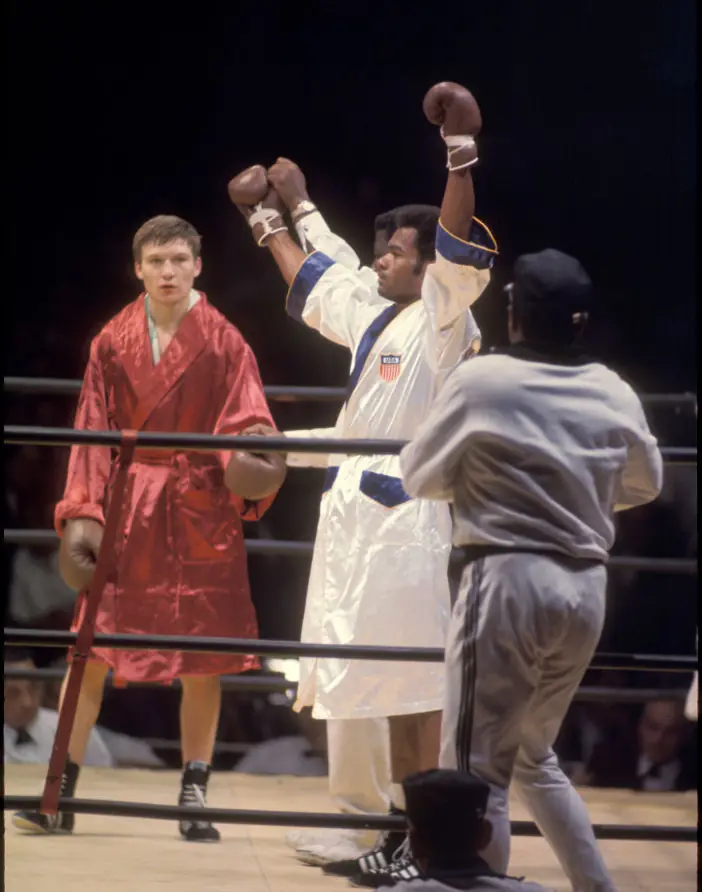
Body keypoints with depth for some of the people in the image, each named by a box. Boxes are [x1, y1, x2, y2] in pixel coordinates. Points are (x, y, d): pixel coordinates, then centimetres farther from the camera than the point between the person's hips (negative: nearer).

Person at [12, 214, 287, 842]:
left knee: (203, 659, 0)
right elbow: (94, 433, 5)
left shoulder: (224, 344, 2)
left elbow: (244, 428, -4)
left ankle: (194, 799, 9)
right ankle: (61, 794, 1)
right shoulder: (113, 344, 6)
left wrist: (250, 465, -27)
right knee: (93, 649, -3)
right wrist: (82, 514, -4)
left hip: (202, 513, -1)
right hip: (127, 508, 1)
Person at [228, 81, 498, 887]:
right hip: (358, 517, 9)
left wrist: (460, 149, -31)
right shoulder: (373, 314, 16)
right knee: (391, 687, 11)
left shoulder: (441, 319, -7)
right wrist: (267, 217, 40)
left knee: (419, 687, -9)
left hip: (407, 518, -9)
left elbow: (461, 248, -24)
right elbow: (309, 278, 33)